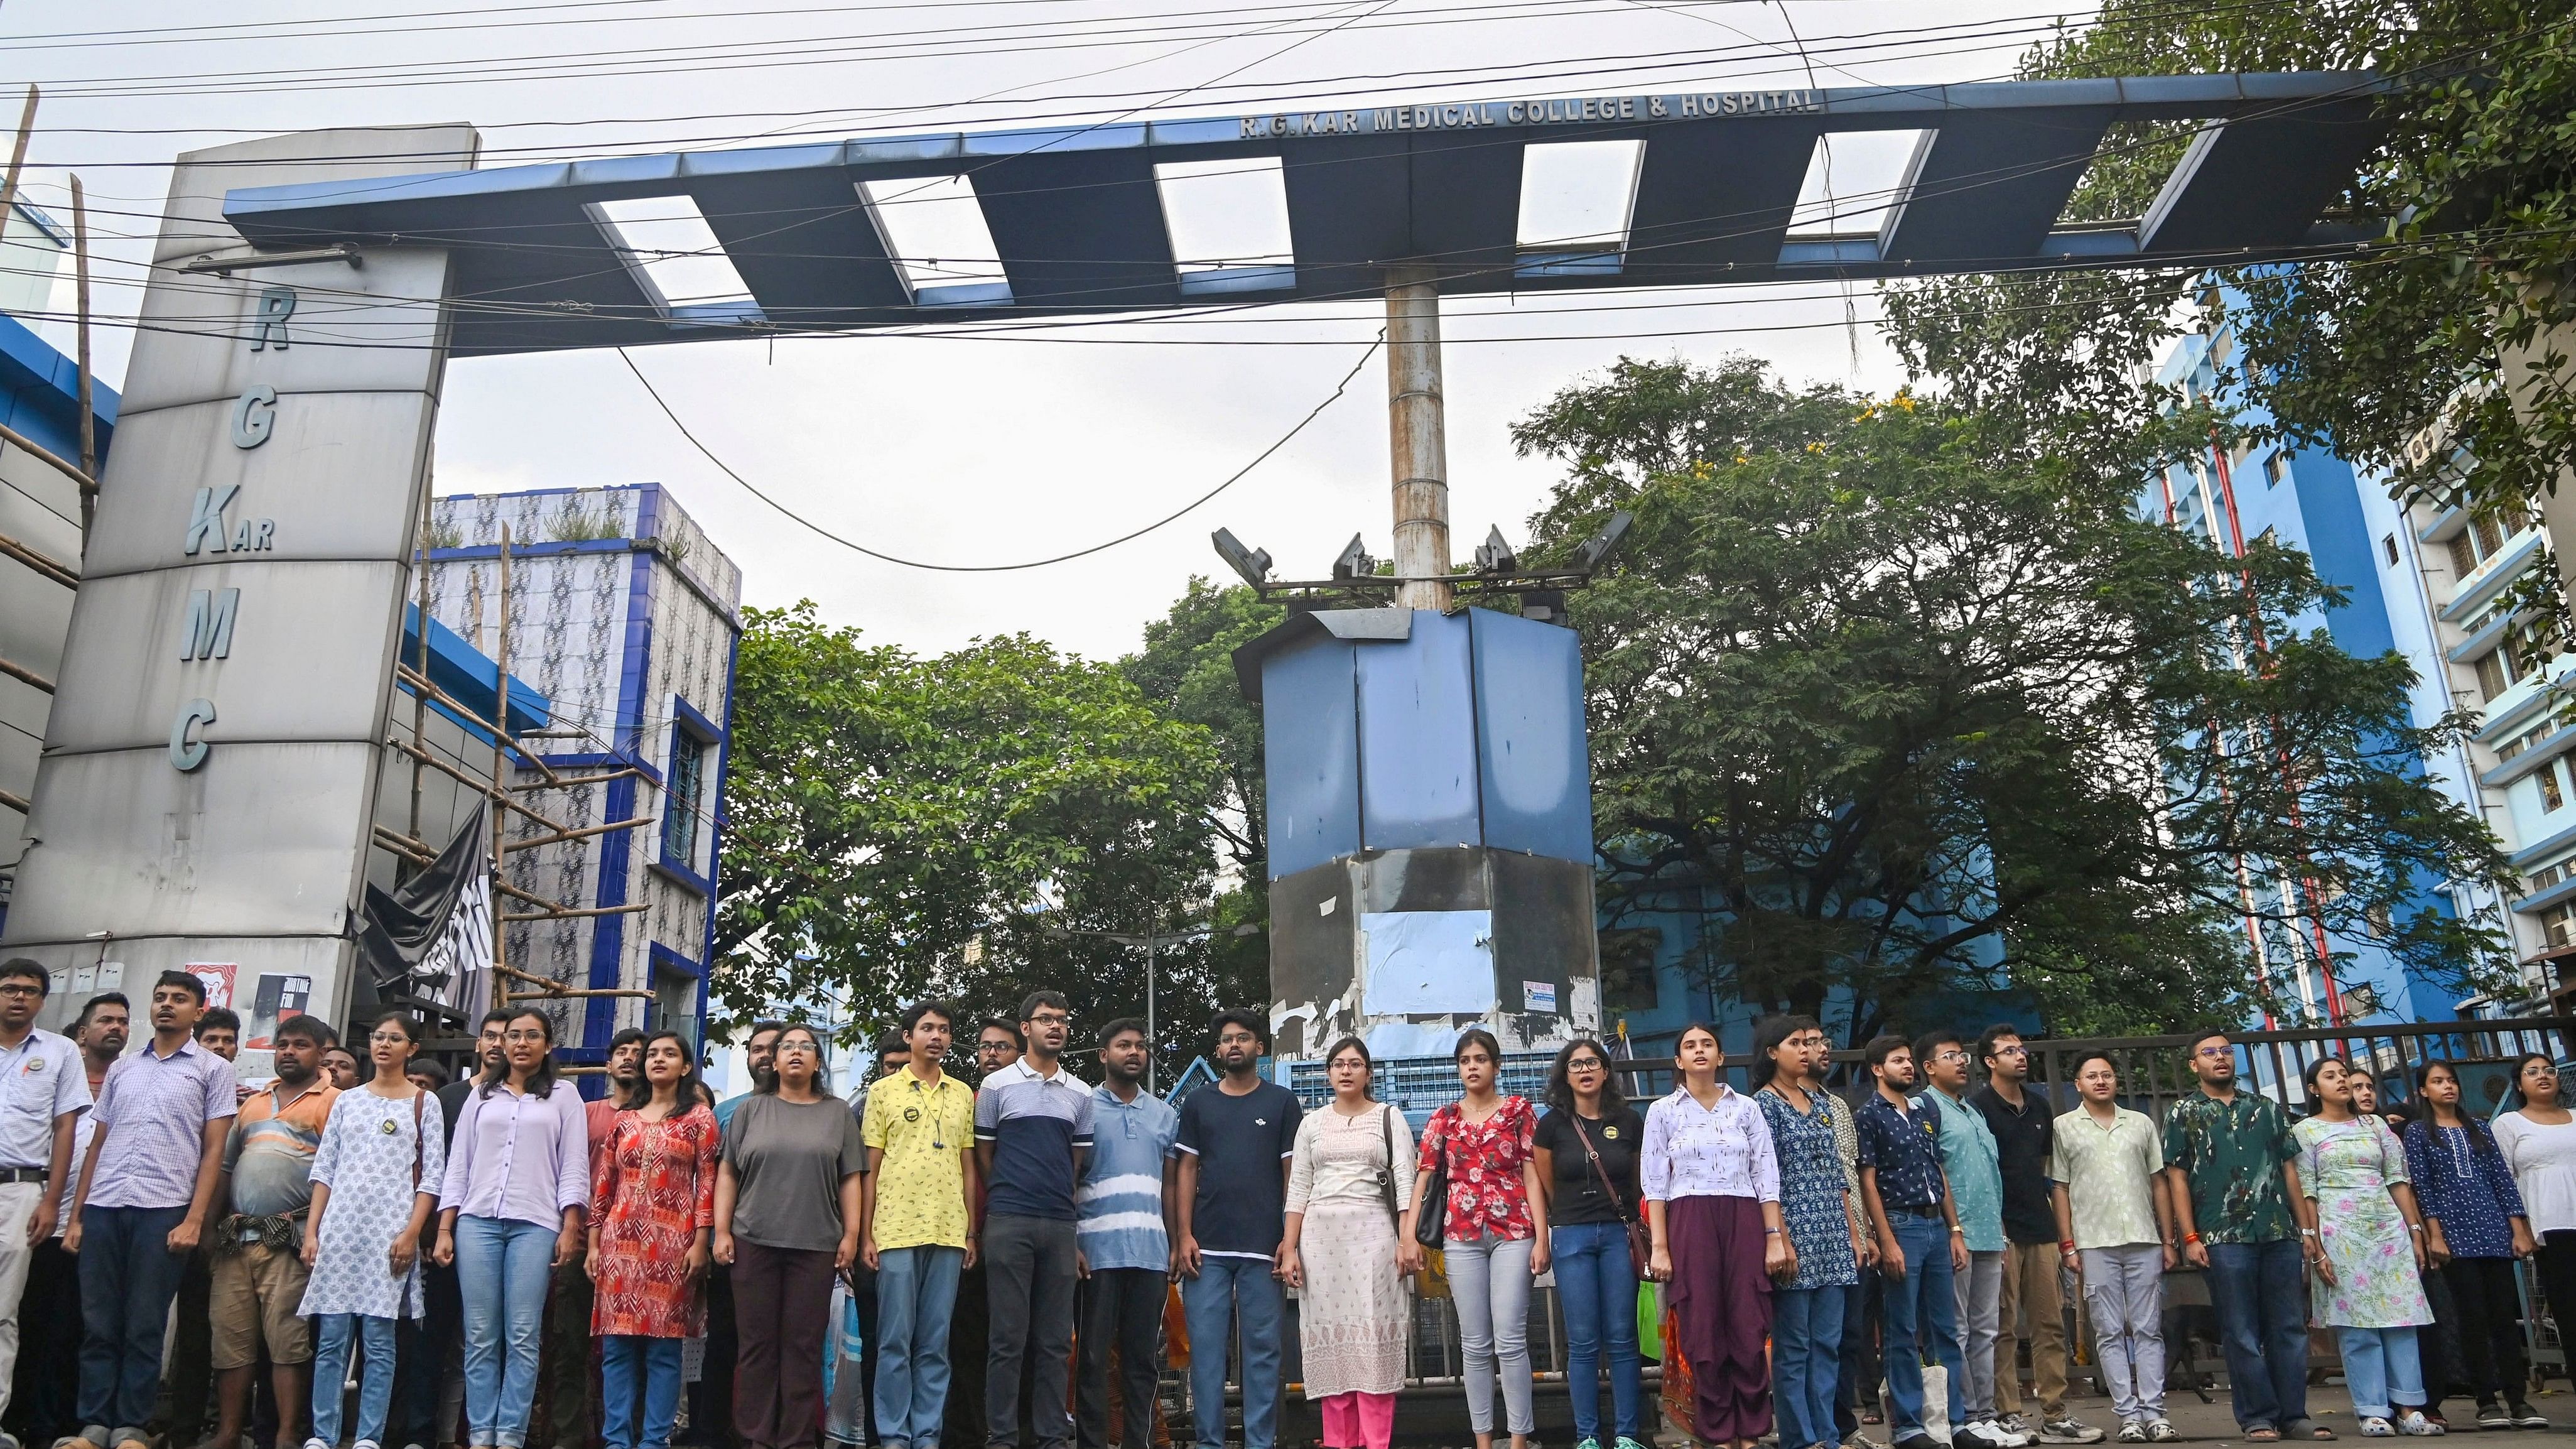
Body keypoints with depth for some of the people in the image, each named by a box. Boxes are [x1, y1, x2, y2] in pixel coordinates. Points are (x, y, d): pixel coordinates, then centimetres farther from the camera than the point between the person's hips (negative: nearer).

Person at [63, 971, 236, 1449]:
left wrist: (194, 1219, -8)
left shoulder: (213, 1069, 6)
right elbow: (97, 1144, 18)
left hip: (163, 1209, -4)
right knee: (98, 1324, 4)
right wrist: (76, 1216, 10)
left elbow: (213, 1150, 1)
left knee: (144, 1327, 0)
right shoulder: (121, 1069, 18)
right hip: (103, 1207, 4)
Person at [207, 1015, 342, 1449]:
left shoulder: (333, 1101, 0)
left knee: (287, 1340, -6)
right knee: (231, 1339, 7)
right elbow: (225, 1167, 21)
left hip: (289, 1241, -6)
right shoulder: (252, 1102, 19)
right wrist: (211, 1226, 13)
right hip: (236, 1239, 6)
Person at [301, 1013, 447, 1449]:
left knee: (379, 1341, -3)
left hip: (390, 1233, -3)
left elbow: (431, 1176, 0)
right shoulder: (347, 1101, 14)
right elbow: (324, 1170, 13)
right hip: (339, 1229, 3)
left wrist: (411, 1233, -10)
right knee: (331, 1339, 2)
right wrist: (311, 1231, 4)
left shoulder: (424, 1103, 6)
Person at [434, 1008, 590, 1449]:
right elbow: (458, 1165, 14)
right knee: (480, 1336, 2)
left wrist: (570, 1228, -5)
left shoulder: (563, 1095, 10)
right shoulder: (481, 1096, 17)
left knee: (522, 1336, -4)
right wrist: (445, 1229, 6)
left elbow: (574, 1165, 4)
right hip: (477, 1221, 3)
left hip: (535, 1225, -2)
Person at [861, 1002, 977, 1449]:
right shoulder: (884, 1092, 5)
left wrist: (971, 1232, 9)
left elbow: (968, 1166, 14)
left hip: (949, 1233, 3)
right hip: (895, 1231, -2)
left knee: (935, 1344, 5)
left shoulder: (963, 1094, 13)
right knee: (895, 1341, 0)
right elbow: (870, 1168, 3)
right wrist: (866, 1235, -2)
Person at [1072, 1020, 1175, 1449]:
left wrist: (1175, 1245, 7)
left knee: (1144, 1357, 7)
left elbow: (1170, 1185, 16)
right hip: (1098, 1251, -3)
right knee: (1094, 1355, 1)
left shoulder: (1165, 1114, 15)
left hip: (1151, 1252, 4)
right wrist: (1070, 1244, -8)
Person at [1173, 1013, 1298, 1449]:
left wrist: (1290, 1240, -4)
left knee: (1262, 1349, 1)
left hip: (1263, 1249, -1)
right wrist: (1184, 1236, 0)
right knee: (1206, 1348, 1)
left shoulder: (1282, 1102, 8)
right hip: (1206, 1249, 2)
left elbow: (1293, 1173, 5)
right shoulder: (1197, 1103, 13)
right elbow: (1187, 1171, 10)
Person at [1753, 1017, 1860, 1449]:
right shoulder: (1764, 1104, -5)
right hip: (1795, 1238, -7)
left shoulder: (1822, 1104, 15)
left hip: (1833, 1243, 7)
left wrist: (1853, 1235, 13)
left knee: (1827, 1344, 8)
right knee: (1793, 1347, -1)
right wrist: (1782, 1240, -16)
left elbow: (1837, 1176, 17)